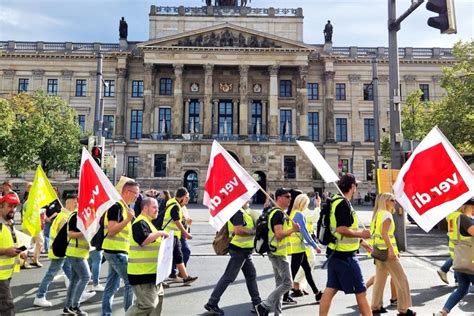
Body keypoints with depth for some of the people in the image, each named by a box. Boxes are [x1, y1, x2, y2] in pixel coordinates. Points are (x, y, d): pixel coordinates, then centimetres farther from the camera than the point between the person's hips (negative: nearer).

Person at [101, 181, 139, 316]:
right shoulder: (116, 206, -16)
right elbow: (111, 230, -22)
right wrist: (128, 219, -27)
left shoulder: (125, 207, 14)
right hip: (116, 251, -10)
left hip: (117, 251, 10)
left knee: (112, 285, 13)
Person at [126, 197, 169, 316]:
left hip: (151, 271, 11)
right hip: (142, 273, -11)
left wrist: (160, 237, 14)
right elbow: (143, 239, -34)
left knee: (158, 297, 19)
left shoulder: (147, 222, 18)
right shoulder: (140, 223, -17)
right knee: (147, 304, -7)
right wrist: (160, 233, -23)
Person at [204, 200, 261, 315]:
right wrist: (253, 232, -18)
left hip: (244, 250, 10)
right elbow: (238, 230, -28)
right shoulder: (238, 212, -18)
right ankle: (212, 303, 3)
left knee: (251, 275, 15)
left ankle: (257, 302, 26)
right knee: (229, 277, -5)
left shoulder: (244, 211, 14)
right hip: (239, 249, -10)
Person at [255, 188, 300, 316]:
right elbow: (279, 234, -26)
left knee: (280, 283, 14)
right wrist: (293, 229, -16)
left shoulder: (278, 212, 14)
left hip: (277, 252, 10)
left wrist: (291, 229, 11)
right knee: (287, 283, -6)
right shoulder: (278, 213, -18)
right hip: (278, 253, -10)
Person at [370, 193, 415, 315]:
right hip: (386, 251, -9)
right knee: (401, 279, 1)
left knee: (380, 279, 13)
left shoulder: (378, 214, 14)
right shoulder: (387, 214, -12)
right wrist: (391, 249, -25)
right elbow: (384, 233, -23)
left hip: (379, 250, 9)